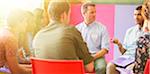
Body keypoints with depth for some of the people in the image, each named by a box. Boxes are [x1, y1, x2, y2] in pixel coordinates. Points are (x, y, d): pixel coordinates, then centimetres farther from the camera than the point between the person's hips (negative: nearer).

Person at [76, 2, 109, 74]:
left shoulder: (102, 28, 5)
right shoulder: (77, 28, 12)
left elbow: (105, 49, 0)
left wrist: (93, 57, -14)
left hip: (97, 56, -1)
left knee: (101, 67, -34)